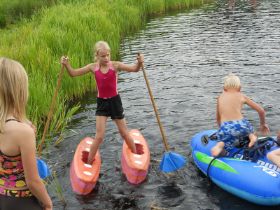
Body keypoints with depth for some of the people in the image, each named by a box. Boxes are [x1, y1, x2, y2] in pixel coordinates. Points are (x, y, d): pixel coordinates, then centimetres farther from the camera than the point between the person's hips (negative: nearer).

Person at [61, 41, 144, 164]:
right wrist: (66, 65, -21)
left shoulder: (115, 65, -12)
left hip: (115, 101, -1)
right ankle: (89, 163, 14)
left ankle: (136, 156, 36)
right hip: (101, 103, 1)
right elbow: (73, 73, -3)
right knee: (99, 136, -3)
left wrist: (139, 62, -41)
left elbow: (134, 69, -20)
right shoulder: (93, 67, -7)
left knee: (124, 133, 13)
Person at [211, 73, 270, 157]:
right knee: (249, 129, 36)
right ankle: (252, 136, 2)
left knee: (221, 153, 13)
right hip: (240, 125, 1)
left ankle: (220, 145, -20)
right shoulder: (242, 96, 19)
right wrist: (262, 124, 39)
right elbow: (261, 111, 22)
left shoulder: (220, 97, 22)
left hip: (225, 128, -1)